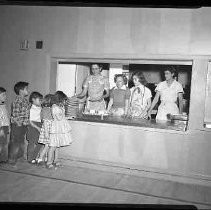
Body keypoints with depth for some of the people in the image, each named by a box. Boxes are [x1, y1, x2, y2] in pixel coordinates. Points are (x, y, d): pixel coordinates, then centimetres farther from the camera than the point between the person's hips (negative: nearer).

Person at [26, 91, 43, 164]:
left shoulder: (40, 109, 9)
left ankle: (34, 157, 23)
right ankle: (30, 159, 16)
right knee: (32, 143, 3)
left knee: (40, 144, 8)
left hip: (39, 127, 7)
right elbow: (30, 121, -14)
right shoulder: (32, 109, -12)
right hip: (33, 128, -7)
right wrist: (37, 128, -19)